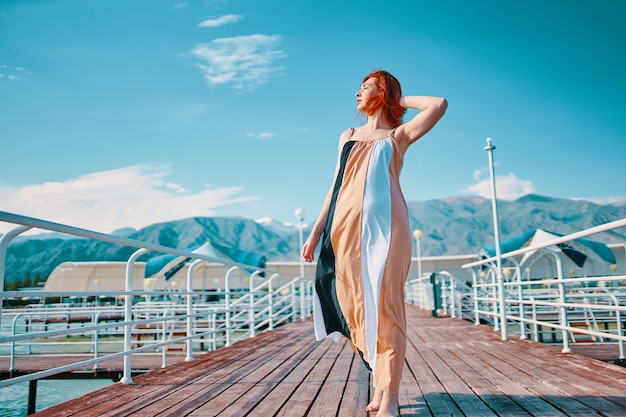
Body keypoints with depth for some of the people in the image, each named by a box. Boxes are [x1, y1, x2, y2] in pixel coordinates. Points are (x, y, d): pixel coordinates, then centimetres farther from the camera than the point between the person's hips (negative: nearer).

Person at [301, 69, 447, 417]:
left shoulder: (398, 136, 13)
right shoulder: (348, 136, 24)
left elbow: (439, 105, -1)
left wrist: (400, 99, 13)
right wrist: (316, 231, 13)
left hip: (384, 225, -4)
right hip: (346, 227, 4)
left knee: (384, 307, -9)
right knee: (356, 308, 1)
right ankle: (379, 383, 14)